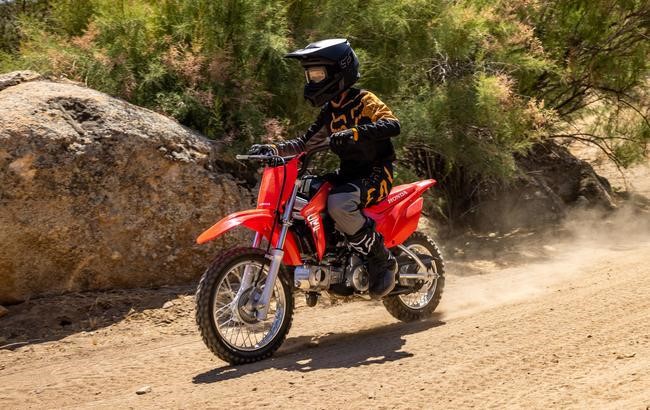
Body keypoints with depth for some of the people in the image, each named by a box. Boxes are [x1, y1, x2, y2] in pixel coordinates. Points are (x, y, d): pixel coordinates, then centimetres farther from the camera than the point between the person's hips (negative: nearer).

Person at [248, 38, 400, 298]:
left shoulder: (364, 101, -9)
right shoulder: (330, 111, 16)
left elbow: (393, 125, -26)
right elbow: (306, 143, 20)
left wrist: (354, 133, -40)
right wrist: (273, 149, 4)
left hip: (376, 173, -9)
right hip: (349, 174, 9)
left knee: (339, 203, -38)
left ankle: (382, 261, -21)